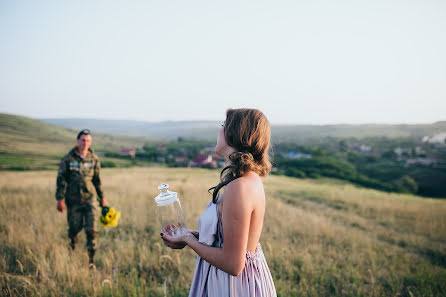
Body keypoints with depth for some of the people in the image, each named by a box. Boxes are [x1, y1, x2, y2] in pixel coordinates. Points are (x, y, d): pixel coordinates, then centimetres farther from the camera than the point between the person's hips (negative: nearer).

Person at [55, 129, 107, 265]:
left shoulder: (94, 159, 3)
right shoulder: (68, 159, -4)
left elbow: (97, 180, 11)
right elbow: (61, 180, -3)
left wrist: (102, 198, 14)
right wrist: (60, 199, -9)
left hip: (88, 199, 1)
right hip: (73, 201, -1)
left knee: (91, 229, -6)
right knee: (74, 228, 8)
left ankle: (91, 258, 3)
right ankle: (71, 250, 37)